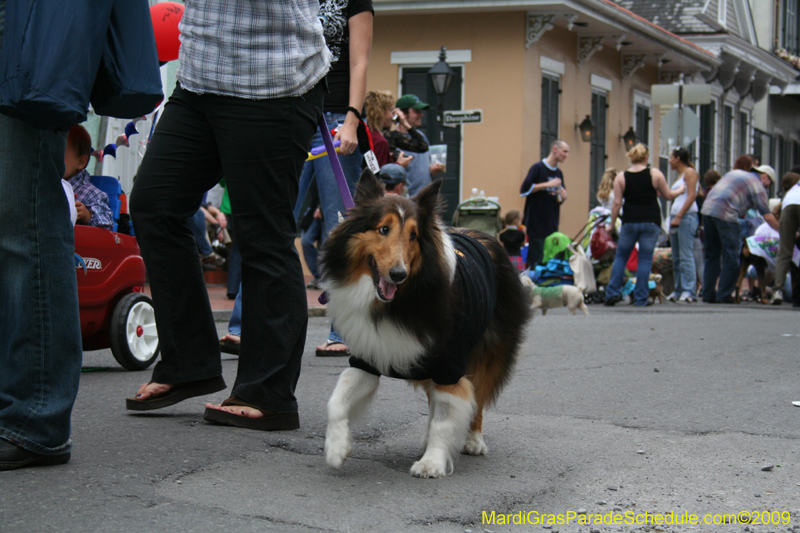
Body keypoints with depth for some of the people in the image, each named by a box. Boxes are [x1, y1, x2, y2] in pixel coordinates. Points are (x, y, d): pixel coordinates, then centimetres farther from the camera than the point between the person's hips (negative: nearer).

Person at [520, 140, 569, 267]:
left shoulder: (559, 173, 16)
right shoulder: (538, 168, -6)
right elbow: (524, 190, -14)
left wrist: (563, 196, 2)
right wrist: (547, 184, -16)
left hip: (553, 223, 7)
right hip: (536, 222, -7)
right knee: (536, 257, -8)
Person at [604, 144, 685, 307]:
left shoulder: (621, 177, 0)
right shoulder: (655, 174, 1)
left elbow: (617, 203, -3)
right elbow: (668, 195, 9)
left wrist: (612, 224, 5)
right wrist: (681, 190, 29)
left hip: (630, 222, 0)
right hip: (651, 222, 0)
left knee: (620, 257, 11)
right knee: (645, 259, 4)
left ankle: (612, 293, 3)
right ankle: (641, 298, 4)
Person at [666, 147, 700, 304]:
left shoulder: (690, 172, -2)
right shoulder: (680, 175, 24)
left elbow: (692, 196, -12)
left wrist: (678, 217, -18)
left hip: (687, 216, -9)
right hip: (676, 217, 9)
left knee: (686, 255, -14)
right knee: (676, 257, 7)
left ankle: (688, 292, -17)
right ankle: (679, 291, 9)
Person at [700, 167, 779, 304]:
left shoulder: (735, 173, 26)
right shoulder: (758, 185, 4)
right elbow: (767, 217, 0)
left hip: (707, 208, 7)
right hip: (726, 214, -7)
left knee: (712, 256, 13)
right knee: (730, 258, 0)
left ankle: (708, 294, 12)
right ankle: (724, 295, -1)